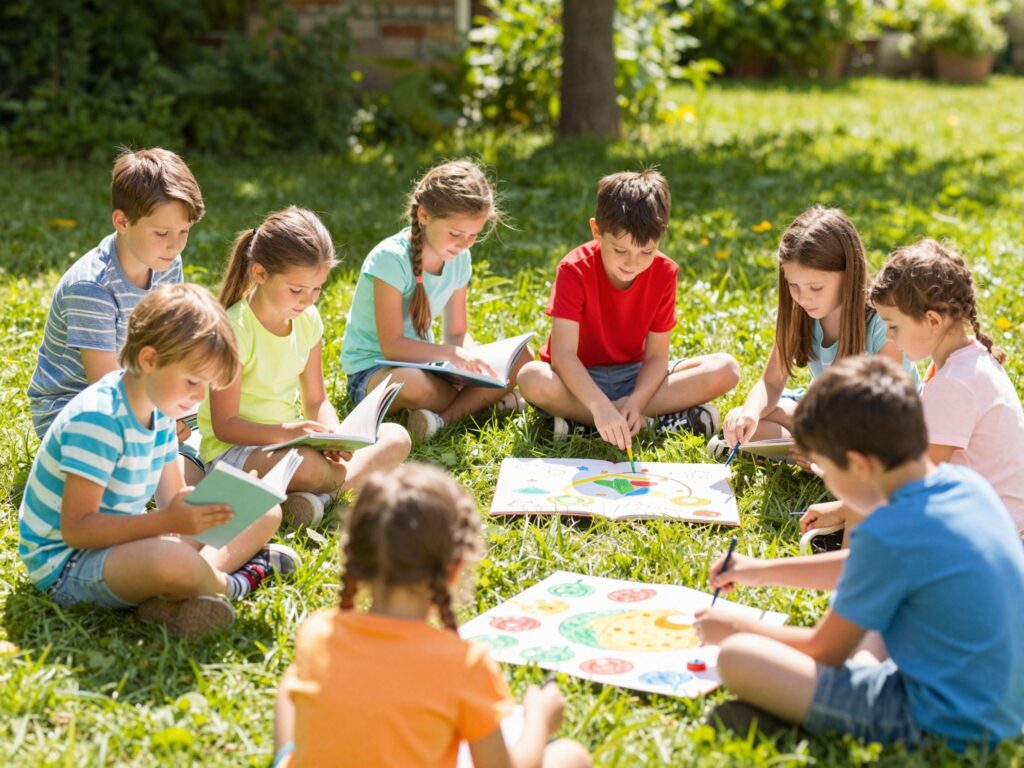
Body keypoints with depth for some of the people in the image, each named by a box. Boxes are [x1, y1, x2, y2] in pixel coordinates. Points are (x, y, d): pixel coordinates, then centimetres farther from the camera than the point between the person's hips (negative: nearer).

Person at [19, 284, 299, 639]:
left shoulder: (158, 411, 5)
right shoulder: (97, 419, -24)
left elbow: (175, 494, 11)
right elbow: (76, 529, -27)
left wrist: (215, 501, -12)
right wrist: (168, 521, -34)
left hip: (125, 540, 10)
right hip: (67, 562, -10)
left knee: (266, 513, 7)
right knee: (174, 560, -43)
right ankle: (234, 581, -7)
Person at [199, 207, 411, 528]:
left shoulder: (307, 321, 1)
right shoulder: (233, 330, -19)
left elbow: (316, 401, 8)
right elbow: (224, 425, -19)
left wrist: (333, 435, -14)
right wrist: (285, 432, -33)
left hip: (288, 438, 8)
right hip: (232, 449, -8)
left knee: (396, 438, -6)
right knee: (305, 464, -40)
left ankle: (318, 494, -23)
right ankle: (365, 476, -11)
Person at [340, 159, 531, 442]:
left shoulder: (459, 259, -1)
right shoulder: (391, 259, -22)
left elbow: (457, 333, 4)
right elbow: (392, 346, -24)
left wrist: (471, 360, -18)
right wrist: (452, 354, -36)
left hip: (421, 361, 7)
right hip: (371, 370, -7)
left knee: (519, 357, -10)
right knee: (411, 384, -44)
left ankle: (444, 417, -24)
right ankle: (483, 399, -14)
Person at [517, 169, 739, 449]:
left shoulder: (664, 273, -10)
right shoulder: (574, 270, -20)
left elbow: (656, 354, -9)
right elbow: (563, 353, -30)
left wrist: (636, 401, -29)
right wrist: (601, 406, -44)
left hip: (635, 376, 4)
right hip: (581, 378, -3)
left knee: (726, 370, -16)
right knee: (532, 379, -38)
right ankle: (649, 422, -26)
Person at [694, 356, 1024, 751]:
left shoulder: (886, 534, -22)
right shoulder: (966, 483, 2)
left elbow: (826, 651, -6)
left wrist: (737, 627, 10)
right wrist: (765, 570, 25)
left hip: (945, 727, -9)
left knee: (737, 657, -14)